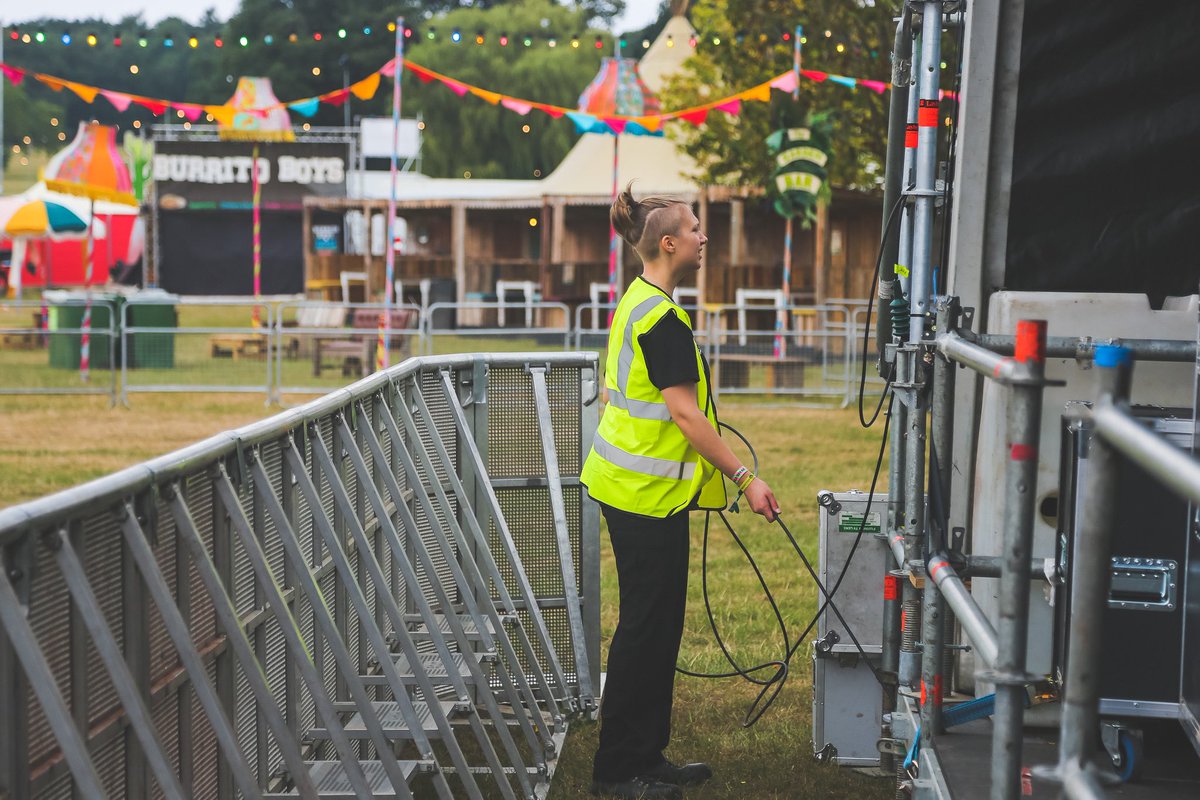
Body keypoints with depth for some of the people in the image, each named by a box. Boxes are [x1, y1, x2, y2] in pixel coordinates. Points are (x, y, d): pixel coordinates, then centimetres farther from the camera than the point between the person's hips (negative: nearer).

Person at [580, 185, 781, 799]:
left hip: (630, 480, 10)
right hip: (647, 492, -10)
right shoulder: (662, 317, -19)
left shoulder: (639, 301, 13)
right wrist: (745, 478, -21)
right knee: (646, 625, -2)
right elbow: (684, 412, -23)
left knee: (658, 623, 15)